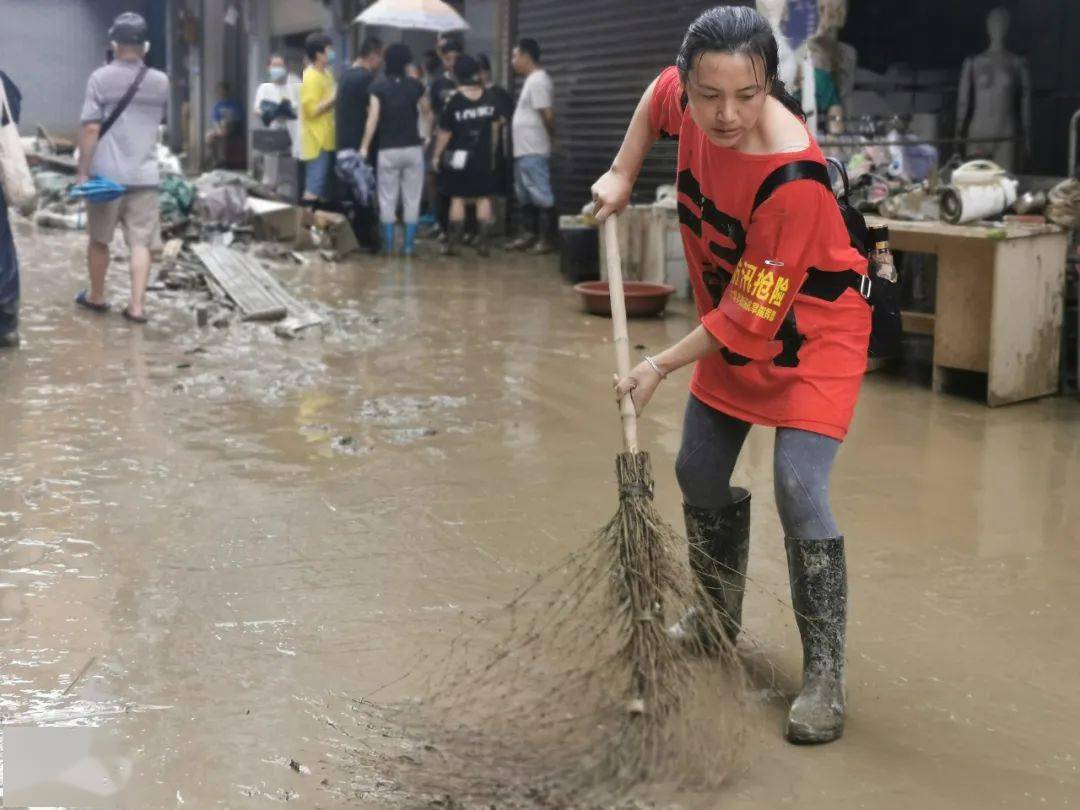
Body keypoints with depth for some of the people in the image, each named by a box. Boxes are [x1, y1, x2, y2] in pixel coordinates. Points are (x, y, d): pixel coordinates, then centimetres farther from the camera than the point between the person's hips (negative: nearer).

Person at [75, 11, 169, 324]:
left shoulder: (100, 78, -6)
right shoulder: (161, 82, 5)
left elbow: (91, 127, -11)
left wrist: (82, 170, -6)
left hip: (107, 173, -2)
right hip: (145, 175, 2)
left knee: (99, 239, 14)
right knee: (141, 243, 1)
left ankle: (96, 296, 27)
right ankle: (136, 305, -4)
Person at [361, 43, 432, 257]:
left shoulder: (378, 87, -5)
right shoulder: (415, 86, 1)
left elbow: (373, 119, -10)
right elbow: (427, 113, 14)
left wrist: (365, 146, -7)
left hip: (388, 150, -1)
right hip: (413, 149, 1)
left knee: (387, 198, 7)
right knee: (412, 198, 6)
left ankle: (388, 243, 8)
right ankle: (409, 243, 6)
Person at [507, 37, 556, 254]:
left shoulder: (538, 81, -15)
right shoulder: (532, 80, 17)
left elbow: (547, 114, -19)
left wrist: (550, 135, -5)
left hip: (534, 152, -11)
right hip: (523, 150, 11)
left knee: (541, 196, -6)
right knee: (525, 196, 16)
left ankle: (545, 240, -3)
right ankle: (528, 235, 24)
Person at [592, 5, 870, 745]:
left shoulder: (794, 179, -36)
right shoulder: (688, 98, -17)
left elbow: (751, 316, -29)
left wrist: (661, 367, -21)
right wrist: (622, 176, 2)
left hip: (811, 332, -7)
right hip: (731, 324, 8)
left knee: (798, 489, -18)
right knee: (699, 475, 15)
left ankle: (825, 676, -6)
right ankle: (720, 616, 38)